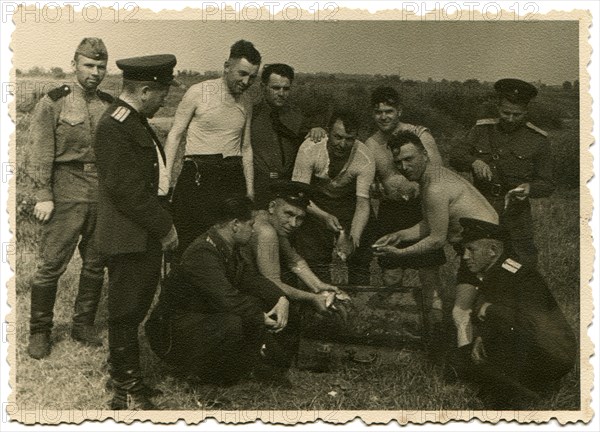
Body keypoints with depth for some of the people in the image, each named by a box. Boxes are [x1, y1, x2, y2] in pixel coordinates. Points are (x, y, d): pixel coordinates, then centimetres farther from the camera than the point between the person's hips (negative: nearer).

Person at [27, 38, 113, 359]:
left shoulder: (111, 106, 12)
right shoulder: (53, 103, 0)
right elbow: (41, 154, -5)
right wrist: (43, 196, -12)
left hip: (104, 194, 4)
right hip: (66, 192, -4)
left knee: (96, 264, 10)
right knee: (52, 264, -3)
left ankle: (83, 325, 25)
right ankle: (39, 333, 10)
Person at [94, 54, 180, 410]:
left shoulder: (136, 121, 14)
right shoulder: (115, 126, -18)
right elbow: (126, 189, -23)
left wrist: (165, 222, 12)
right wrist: (163, 227, -16)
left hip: (148, 234, 10)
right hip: (130, 237, -10)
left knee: (134, 310, 19)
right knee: (127, 312, 1)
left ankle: (125, 375, 34)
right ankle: (127, 393, 13)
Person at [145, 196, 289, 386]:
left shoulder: (228, 248, 5)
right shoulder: (202, 253, -27)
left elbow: (251, 277, 7)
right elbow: (226, 299, -34)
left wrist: (281, 298, -11)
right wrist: (261, 318, -23)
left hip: (204, 315, 9)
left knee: (259, 305, -3)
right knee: (231, 324, -35)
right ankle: (196, 370, -11)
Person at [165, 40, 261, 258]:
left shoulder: (246, 102, 12)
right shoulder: (198, 92, -3)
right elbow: (175, 135, -1)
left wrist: (250, 191, 15)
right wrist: (166, 178, -9)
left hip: (232, 176, 4)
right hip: (197, 175, -4)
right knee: (187, 242, -4)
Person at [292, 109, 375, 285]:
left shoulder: (365, 159, -26)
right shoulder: (309, 149, -27)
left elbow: (363, 203, -29)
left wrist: (354, 238, -44)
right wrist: (324, 216, -40)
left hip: (350, 202, 1)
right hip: (315, 204, 0)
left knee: (360, 257, -5)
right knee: (313, 258, -7)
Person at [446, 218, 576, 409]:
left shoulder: (523, 276, -24)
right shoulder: (487, 276, 4)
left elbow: (531, 324, -38)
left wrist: (490, 310, -25)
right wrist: (480, 339, -9)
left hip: (554, 358, -9)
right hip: (525, 351, 9)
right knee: (457, 362, 1)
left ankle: (520, 395, -15)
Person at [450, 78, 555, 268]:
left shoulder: (538, 140, 1)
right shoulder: (481, 130, 8)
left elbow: (547, 184, 3)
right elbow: (455, 157, 0)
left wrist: (530, 188, -20)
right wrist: (473, 162, -22)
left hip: (515, 218, -2)